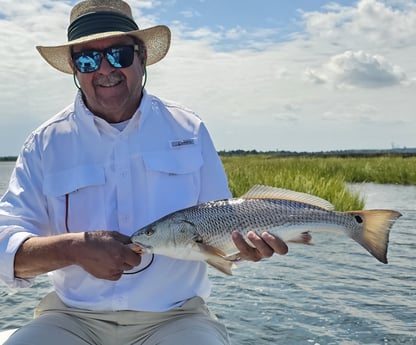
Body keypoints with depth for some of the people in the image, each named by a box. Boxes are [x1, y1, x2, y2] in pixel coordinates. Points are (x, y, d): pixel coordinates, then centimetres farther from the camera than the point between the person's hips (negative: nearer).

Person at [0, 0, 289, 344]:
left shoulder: (189, 130, 3)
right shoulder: (46, 143, 1)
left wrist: (246, 240, -17)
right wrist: (75, 249, -23)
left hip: (175, 316, 0)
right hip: (74, 316, 0)